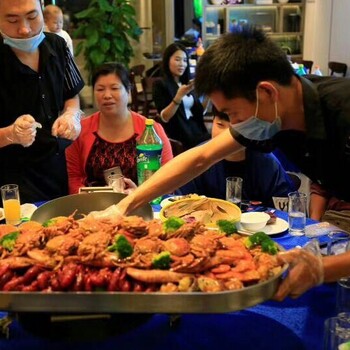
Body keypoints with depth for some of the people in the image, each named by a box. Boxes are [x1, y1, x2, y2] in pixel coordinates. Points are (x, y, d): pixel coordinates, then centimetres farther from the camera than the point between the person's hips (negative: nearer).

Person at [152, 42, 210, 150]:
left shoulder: (186, 83, 18)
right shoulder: (160, 84, -1)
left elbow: (200, 111, 16)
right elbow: (164, 117, -12)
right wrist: (179, 96, -24)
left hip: (196, 130, 7)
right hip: (178, 136, -6)